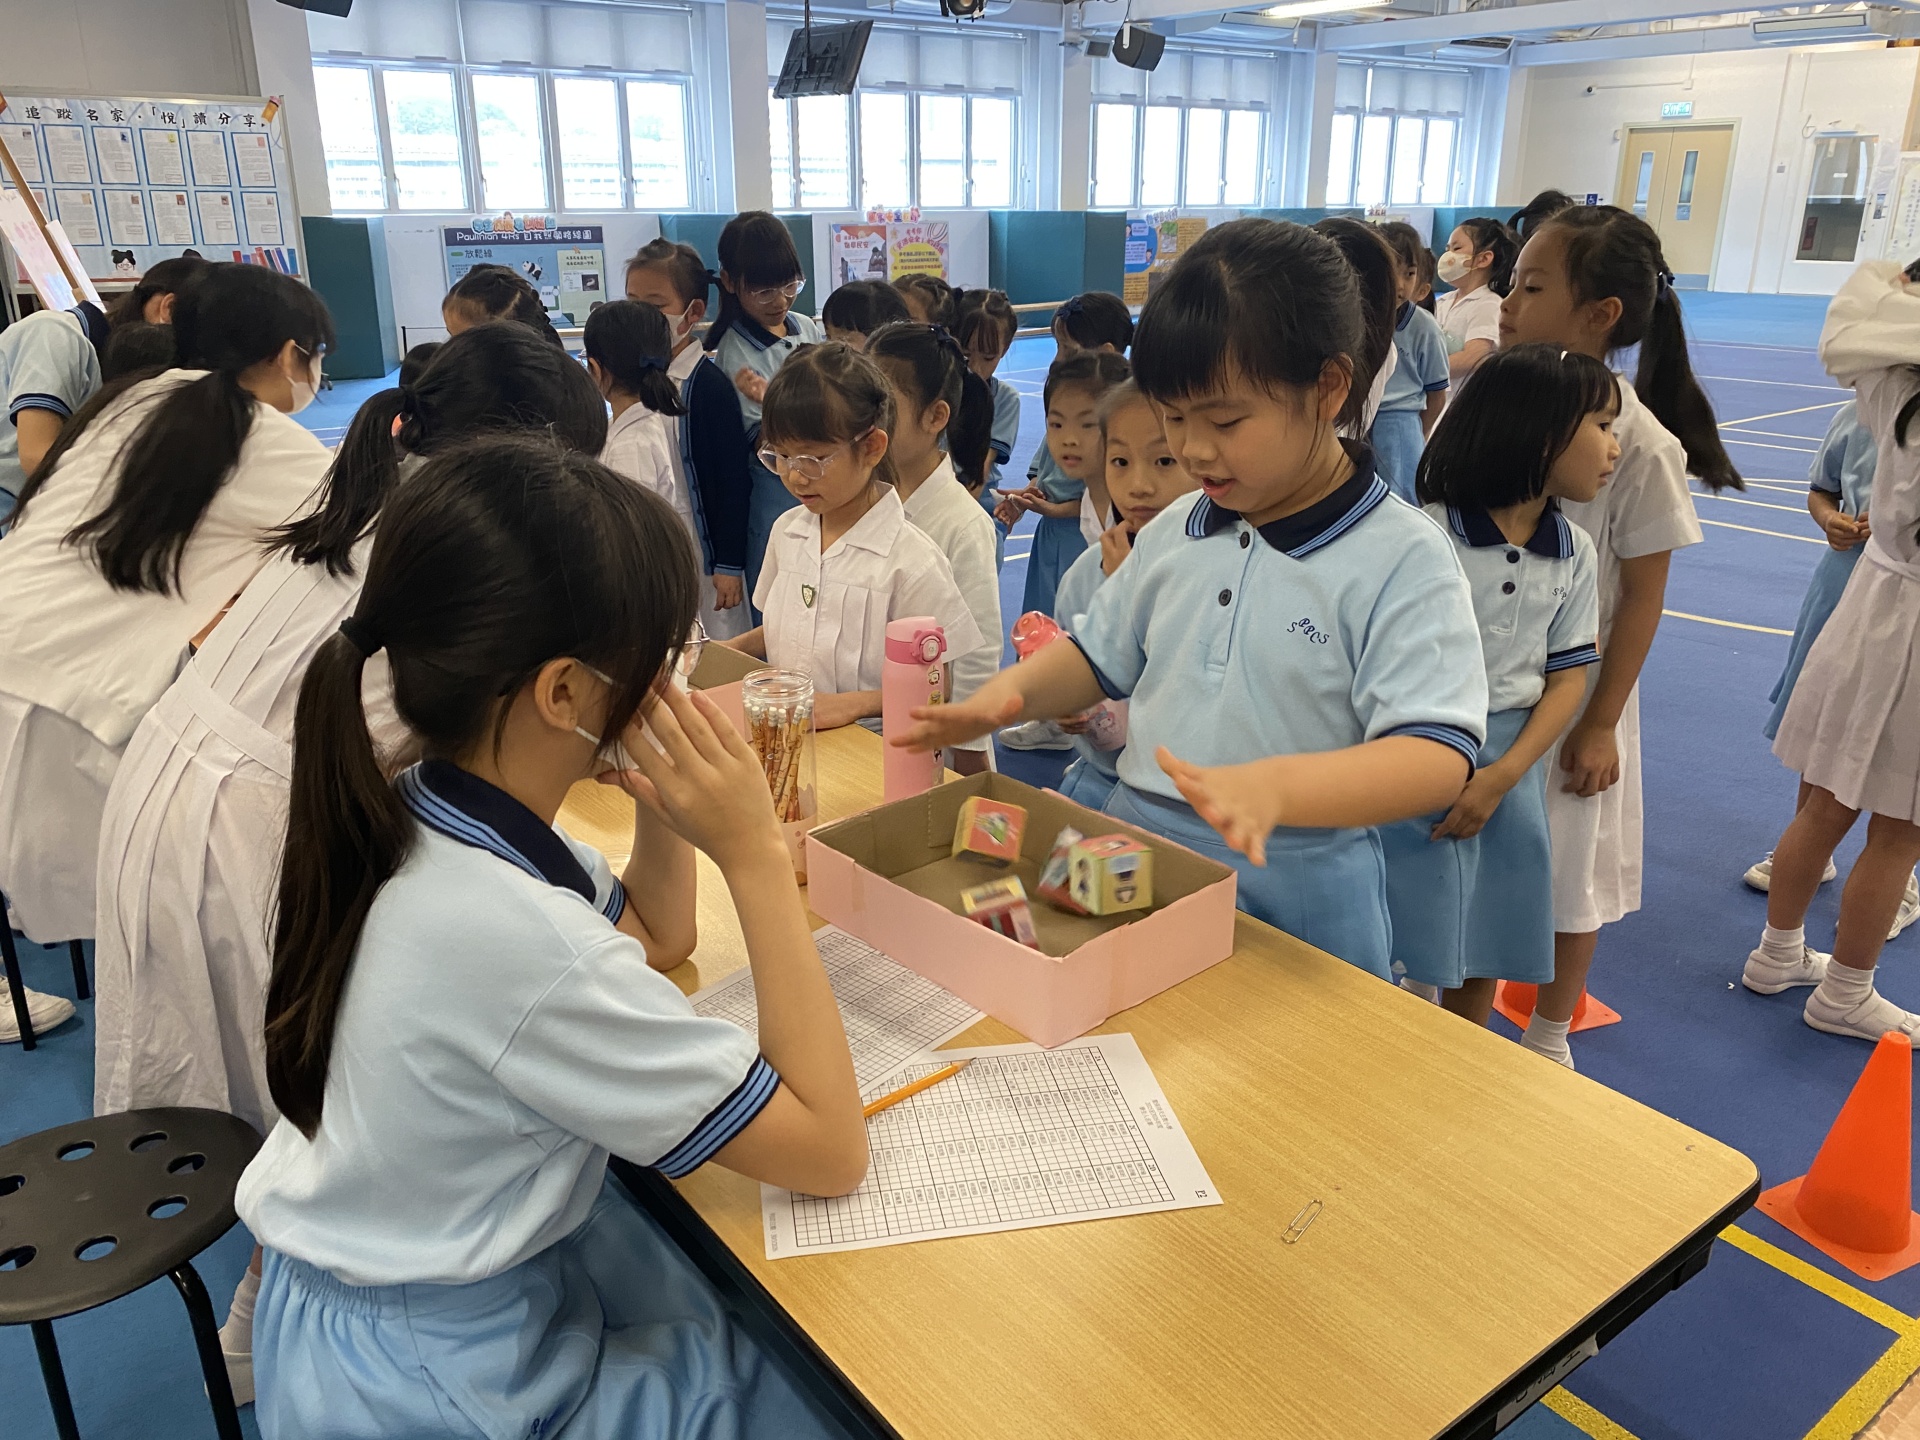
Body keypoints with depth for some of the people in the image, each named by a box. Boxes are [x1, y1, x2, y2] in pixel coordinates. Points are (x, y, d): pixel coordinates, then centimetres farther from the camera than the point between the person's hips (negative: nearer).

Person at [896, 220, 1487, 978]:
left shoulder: (1403, 559, -14)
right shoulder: (1173, 533, 5)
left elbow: (1439, 757, -23)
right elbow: (1101, 657, 16)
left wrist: (1270, 787, -40)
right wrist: (1013, 690, -5)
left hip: (1293, 893, -5)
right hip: (1136, 859, 6)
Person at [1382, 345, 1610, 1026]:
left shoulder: (1574, 553, 3)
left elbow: (1568, 676, 1)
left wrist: (1502, 776, -10)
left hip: (1511, 770, 5)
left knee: (1483, 957, 16)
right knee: (1410, 950, 3)